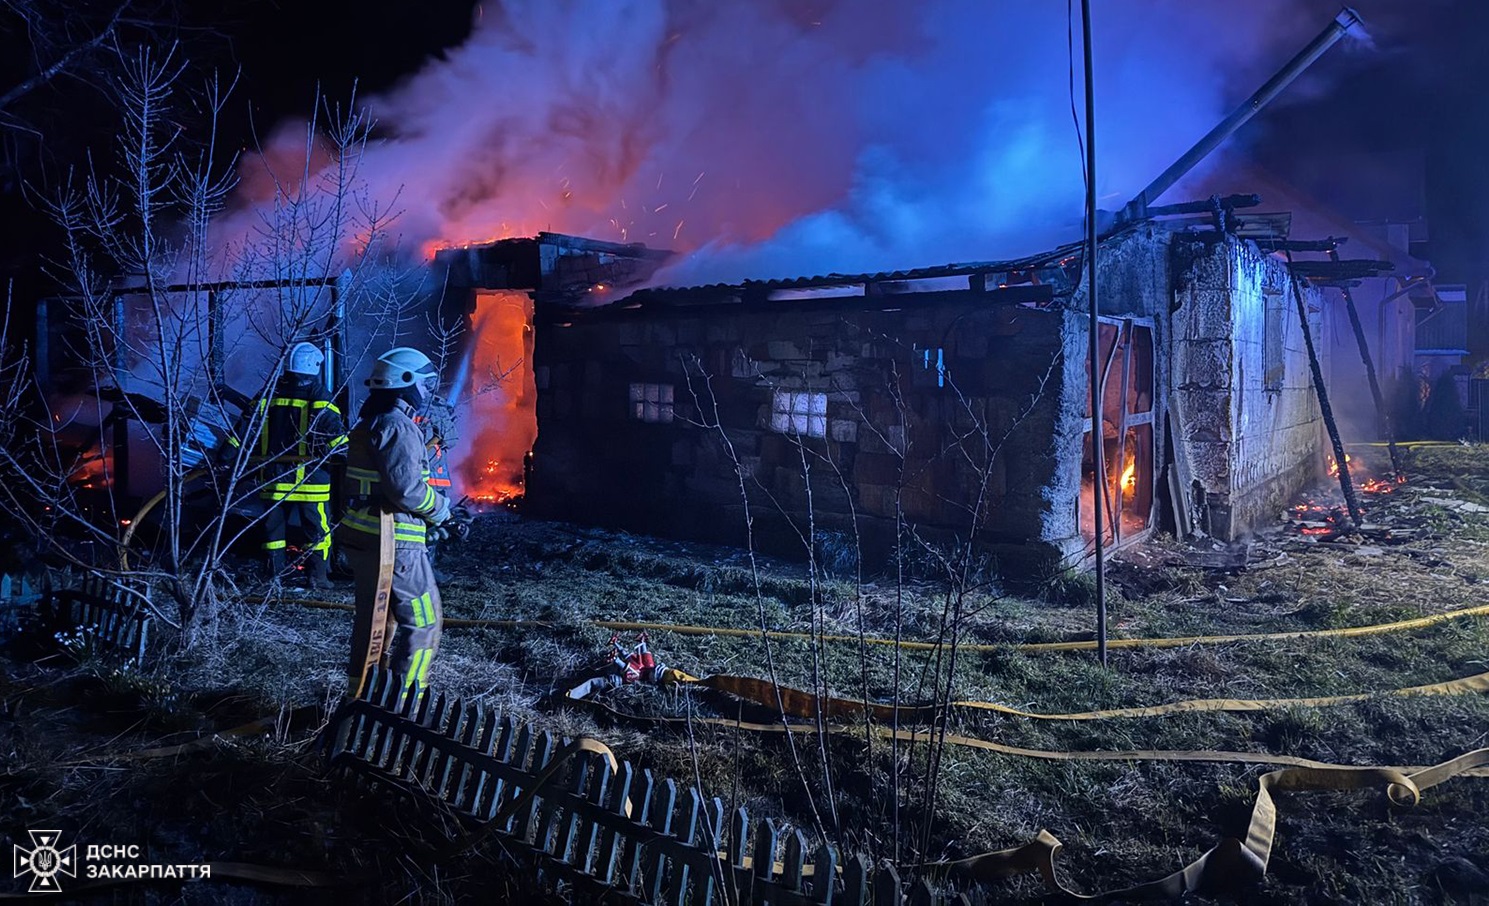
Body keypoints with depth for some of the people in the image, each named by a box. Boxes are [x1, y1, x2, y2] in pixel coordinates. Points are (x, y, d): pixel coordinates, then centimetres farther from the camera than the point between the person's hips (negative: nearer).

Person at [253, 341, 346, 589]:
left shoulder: (268, 400, 3)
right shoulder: (322, 405, -10)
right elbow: (340, 444, -13)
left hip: (275, 479, 4)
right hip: (311, 482, -4)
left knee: (274, 526, 15)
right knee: (316, 528, 7)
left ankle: (275, 575, 21)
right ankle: (317, 576, 9)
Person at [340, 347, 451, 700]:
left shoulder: (369, 423, 16)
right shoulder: (397, 425, -16)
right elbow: (406, 487, -25)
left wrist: (429, 514, 17)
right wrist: (439, 510, -7)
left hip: (364, 536, 10)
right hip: (393, 542, -10)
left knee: (375, 620, 20)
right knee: (422, 621, -1)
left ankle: (361, 697, 30)